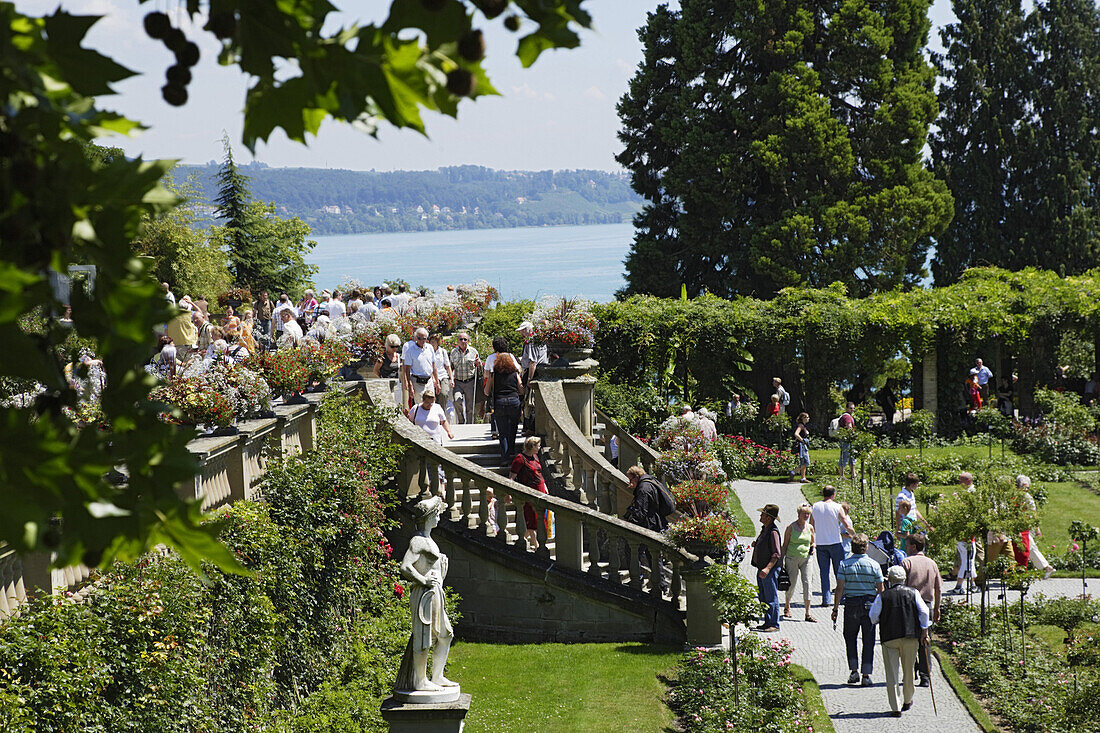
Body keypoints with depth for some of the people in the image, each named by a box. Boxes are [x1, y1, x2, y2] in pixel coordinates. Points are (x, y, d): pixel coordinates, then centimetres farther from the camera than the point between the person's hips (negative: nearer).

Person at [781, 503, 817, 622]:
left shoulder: (810, 527, 7)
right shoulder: (791, 527, -3)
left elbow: (813, 542, 23)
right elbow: (785, 545, 0)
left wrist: (812, 548, 0)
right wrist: (782, 561, -4)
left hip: (805, 559, 3)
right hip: (792, 558, -3)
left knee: (807, 583, -7)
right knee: (791, 583, 3)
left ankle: (808, 614, -6)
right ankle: (787, 607, 30)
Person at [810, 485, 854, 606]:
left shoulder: (815, 507, 0)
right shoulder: (837, 507, -8)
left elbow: (811, 527, 6)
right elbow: (847, 526, -6)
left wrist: (813, 543, 20)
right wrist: (855, 534, 12)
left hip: (820, 544, 2)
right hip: (835, 542, -2)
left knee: (824, 572, 5)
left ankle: (826, 599, 0)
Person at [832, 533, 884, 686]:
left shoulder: (845, 564, -5)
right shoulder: (874, 565, -4)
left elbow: (840, 588, -7)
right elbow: (880, 590, -1)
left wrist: (835, 608, -1)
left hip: (851, 603, 0)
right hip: (870, 603, 0)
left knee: (850, 637, 16)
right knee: (868, 640, 6)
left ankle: (854, 670, 7)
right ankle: (866, 675, 4)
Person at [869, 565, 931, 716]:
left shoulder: (883, 596, -3)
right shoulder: (913, 593, 0)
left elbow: (873, 617, -1)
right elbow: (924, 612, -5)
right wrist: (924, 632, 3)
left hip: (889, 637, -2)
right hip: (911, 637, 2)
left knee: (892, 673, 1)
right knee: (908, 670, 18)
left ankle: (896, 707, -4)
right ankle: (907, 701, 34)